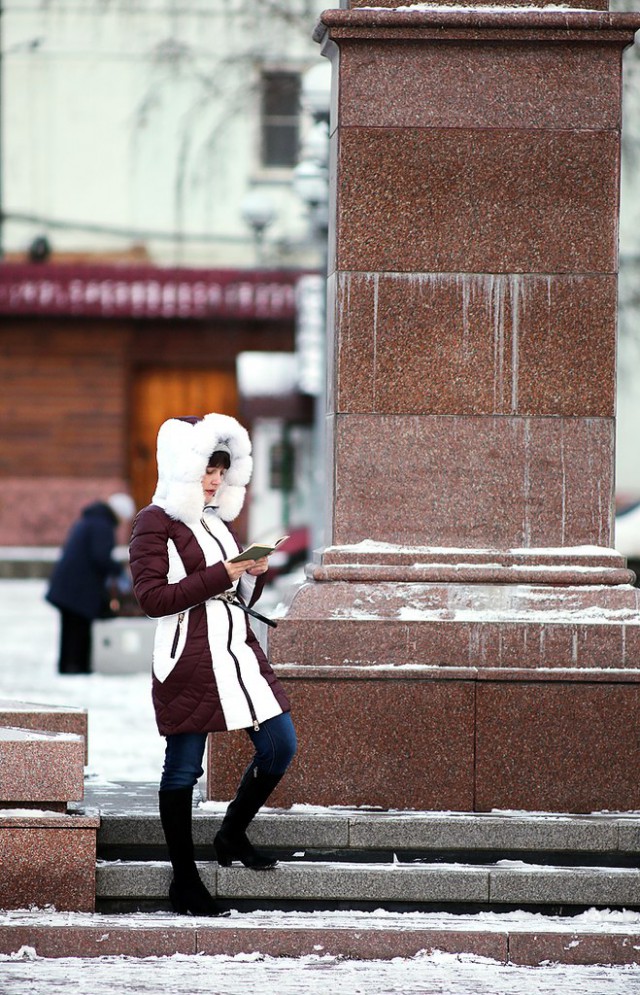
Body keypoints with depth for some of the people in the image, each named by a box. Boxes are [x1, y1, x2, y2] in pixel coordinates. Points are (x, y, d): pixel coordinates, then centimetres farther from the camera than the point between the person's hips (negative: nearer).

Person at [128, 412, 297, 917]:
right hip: (189, 659, -8)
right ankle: (185, 882, 8)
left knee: (280, 746, 3)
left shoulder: (219, 521, 18)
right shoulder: (157, 522, -6)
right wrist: (220, 575, -16)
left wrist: (255, 574, 2)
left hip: (238, 650, 8)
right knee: (183, 768, -1)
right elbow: (152, 597, -14)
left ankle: (233, 835, 25)